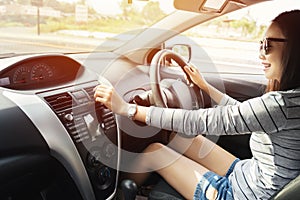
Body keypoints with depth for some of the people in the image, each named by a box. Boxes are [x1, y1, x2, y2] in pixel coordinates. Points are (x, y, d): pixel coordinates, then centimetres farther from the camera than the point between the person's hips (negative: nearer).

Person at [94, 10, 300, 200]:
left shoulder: (282, 104, -28)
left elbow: (200, 121, -28)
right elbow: (242, 112, 15)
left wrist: (126, 108, -24)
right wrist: (204, 86, 22)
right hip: (249, 176, 9)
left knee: (155, 151, -3)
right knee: (188, 139, 14)